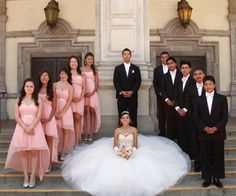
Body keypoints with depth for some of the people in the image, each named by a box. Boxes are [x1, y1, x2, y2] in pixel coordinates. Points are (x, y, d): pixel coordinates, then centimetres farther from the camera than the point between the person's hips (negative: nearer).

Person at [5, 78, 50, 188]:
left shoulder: (38, 100, 3)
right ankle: (25, 176, 10)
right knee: (23, 152, 2)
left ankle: (33, 176, 7)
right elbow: (16, 116, 0)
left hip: (35, 127, -1)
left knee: (34, 152, -2)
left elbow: (39, 116, -4)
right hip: (22, 127, 1)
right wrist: (25, 128, -11)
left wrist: (31, 127, -16)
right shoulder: (19, 100, 7)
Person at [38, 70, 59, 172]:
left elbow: (54, 107, 1)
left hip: (49, 117, -1)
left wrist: (49, 118, -11)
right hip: (39, 117, 1)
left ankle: (49, 162, 4)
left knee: (49, 139, -2)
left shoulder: (52, 91, 5)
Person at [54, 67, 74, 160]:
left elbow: (69, 101, -3)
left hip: (66, 110, 0)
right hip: (56, 109, 0)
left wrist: (62, 113, -11)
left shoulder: (70, 87, 3)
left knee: (66, 130, -1)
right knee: (57, 131, -2)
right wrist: (55, 112, -9)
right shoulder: (55, 85, 4)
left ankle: (63, 153, 7)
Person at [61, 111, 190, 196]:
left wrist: (131, 152, -18)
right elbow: (114, 145, 2)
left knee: (134, 171, -23)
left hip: (132, 154, 0)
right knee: (116, 170, -21)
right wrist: (119, 152, -17)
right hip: (118, 154, 0)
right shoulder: (117, 130, 0)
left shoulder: (134, 130, -1)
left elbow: (136, 145, 0)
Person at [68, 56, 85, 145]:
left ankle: (77, 141, -1)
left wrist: (80, 97, -4)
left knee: (78, 118, -4)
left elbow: (84, 88, 12)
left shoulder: (81, 75, 16)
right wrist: (71, 97, -12)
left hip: (79, 98, 2)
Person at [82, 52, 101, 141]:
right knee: (85, 112, -5)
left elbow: (97, 84, 7)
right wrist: (83, 92, -12)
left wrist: (92, 92, -9)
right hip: (84, 93, -1)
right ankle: (85, 133, -1)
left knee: (92, 111, -2)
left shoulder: (95, 71, 11)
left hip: (93, 93, 1)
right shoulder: (81, 70, 6)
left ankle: (91, 133, 1)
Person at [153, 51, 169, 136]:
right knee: (161, 114, 3)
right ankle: (162, 131, 11)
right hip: (161, 96, 2)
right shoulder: (157, 69, 11)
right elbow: (155, 83, 9)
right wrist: (159, 92, -5)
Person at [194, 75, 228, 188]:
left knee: (218, 156, 6)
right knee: (205, 156, 5)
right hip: (204, 133, 1)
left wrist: (216, 128, -14)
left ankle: (217, 178, 18)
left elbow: (225, 116, -2)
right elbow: (197, 117, 2)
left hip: (218, 133, -1)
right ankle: (207, 178, 16)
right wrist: (204, 128, -12)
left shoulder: (222, 98, 3)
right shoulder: (199, 100, 6)